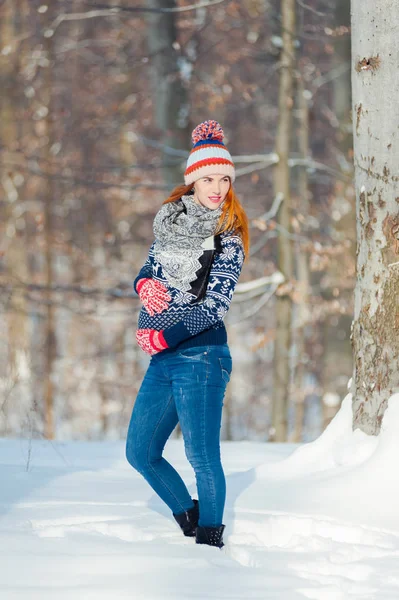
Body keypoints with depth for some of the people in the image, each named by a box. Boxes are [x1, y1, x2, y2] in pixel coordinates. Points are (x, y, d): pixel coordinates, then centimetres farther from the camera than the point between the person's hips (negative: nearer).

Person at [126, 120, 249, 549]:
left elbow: (214, 306, -12)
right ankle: (189, 518, 28)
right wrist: (144, 283, 0)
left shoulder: (227, 240, -5)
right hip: (162, 359, 7)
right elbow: (150, 267, 24)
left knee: (202, 458, -9)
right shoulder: (170, 219, 12)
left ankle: (210, 539, 2)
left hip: (199, 356, -7)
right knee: (140, 454, 11)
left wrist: (163, 338, -16)